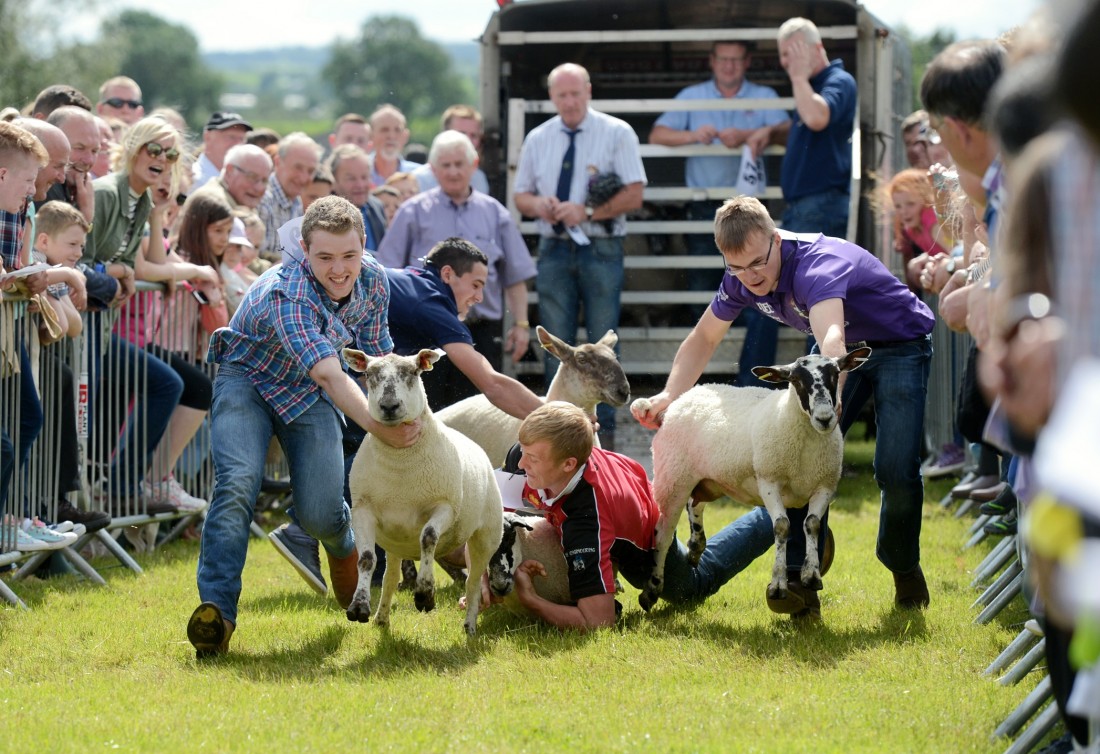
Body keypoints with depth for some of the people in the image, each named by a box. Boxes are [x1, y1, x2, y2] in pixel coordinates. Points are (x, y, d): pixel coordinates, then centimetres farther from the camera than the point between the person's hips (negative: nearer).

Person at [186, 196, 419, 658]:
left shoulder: (373, 281, -14)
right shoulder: (286, 295, -35)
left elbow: (376, 358, 3)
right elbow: (332, 377, -45)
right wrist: (379, 429, -59)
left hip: (309, 394, 4)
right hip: (249, 379, -4)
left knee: (319, 514, -12)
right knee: (238, 482, -30)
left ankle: (344, 546, 25)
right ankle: (216, 610, -30)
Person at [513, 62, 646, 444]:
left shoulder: (617, 134, -1)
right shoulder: (537, 139, 11)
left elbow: (633, 196, -7)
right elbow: (521, 196, 16)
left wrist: (587, 212, -17)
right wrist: (538, 205, -8)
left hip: (600, 250, -3)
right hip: (554, 251, 3)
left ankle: (603, 431, 3)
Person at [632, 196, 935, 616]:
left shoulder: (817, 265, -39)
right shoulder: (741, 281, -14)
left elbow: (831, 340, -58)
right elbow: (703, 338, 3)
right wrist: (669, 396, -15)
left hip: (901, 347, -6)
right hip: (846, 352, 6)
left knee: (895, 470, -18)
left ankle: (904, 569, 9)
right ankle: (800, 578, -10)